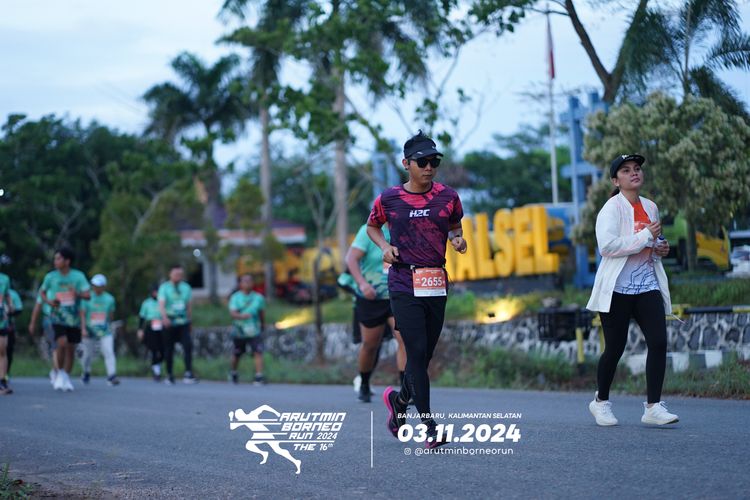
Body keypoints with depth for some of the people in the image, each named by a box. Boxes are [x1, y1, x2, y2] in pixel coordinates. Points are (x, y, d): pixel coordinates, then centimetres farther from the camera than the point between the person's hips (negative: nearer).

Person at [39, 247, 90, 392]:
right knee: (62, 343, -21)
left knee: (71, 349, 5)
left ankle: (66, 378, 21)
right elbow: (42, 292, 14)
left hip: (74, 319, 1)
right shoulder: (51, 276, -1)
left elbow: (88, 295, -6)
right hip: (58, 317, -1)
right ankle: (60, 372, 0)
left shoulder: (78, 276, -4)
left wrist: (78, 294, -28)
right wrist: (49, 301, -7)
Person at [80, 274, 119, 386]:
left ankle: (111, 376, -17)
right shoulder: (87, 298, -3)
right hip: (90, 331, 0)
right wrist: (83, 328, -15)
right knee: (88, 354, 11)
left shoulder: (109, 299, 2)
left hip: (105, 331, 1)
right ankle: (86, 372, 38)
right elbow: (82, 314, -6)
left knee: (109, 352, -14)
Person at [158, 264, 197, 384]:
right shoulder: (164, 287, -2)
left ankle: (188, 374, -17)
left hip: (183, 323, 2)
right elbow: (161, 304, -15)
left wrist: (189, 319, 14)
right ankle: (170, 375, 17)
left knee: (188, 346, -15)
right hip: (169, 323, -2)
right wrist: (165, 317, -33)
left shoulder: (186, 287, 10)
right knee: (169, 349, 3)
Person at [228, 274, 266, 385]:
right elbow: (232, 313, -18)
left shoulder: (258, 297, 4)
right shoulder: (235, 297, -5)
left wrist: (263, 324, 29)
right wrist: (241, 316, -38)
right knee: (237, 354, 12)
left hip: (254, 331, 1)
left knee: (258, 352, -16)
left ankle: (259, 376, -18)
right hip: (239, 331, -1)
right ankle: (233, 373, 38)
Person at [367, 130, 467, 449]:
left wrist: (457, 240, -3)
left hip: (436, 285, 3)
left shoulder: (447, 197, 3)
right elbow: (372, 226, 16)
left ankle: (399, 399, 38)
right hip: (403, 285, -3)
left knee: (426, 354, 11)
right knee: (417, 352, -10)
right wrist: (385, 246, -3)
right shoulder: (389, 199, -2)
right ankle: (428, 425, -7)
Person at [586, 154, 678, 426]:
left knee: (659, 342, -9)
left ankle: (653, 406, -4)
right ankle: (601, 401, 23)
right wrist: (646, 236, -19)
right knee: (615, 348, 2)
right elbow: (607, 246, -22)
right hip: (617, 289, -6)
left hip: (647, 286, 6)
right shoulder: (611, 208, -8)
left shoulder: (651, 207, 14)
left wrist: (661, 248, 7)